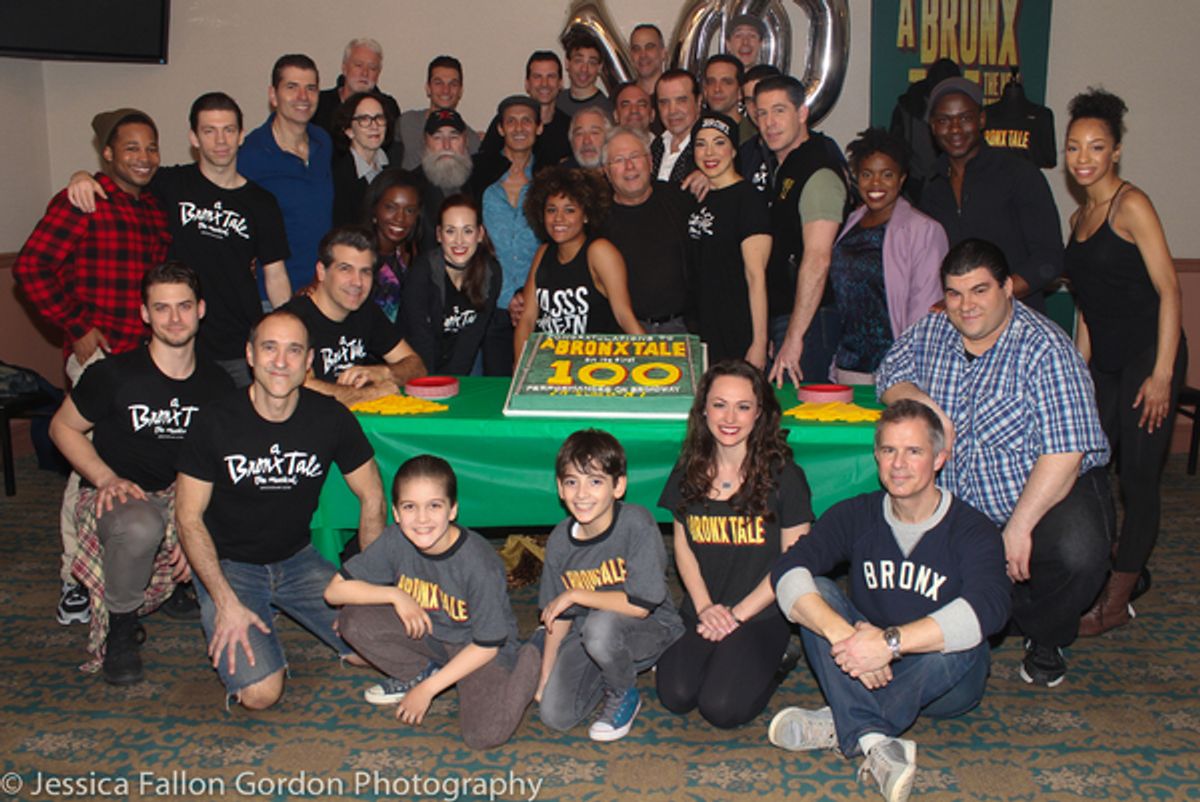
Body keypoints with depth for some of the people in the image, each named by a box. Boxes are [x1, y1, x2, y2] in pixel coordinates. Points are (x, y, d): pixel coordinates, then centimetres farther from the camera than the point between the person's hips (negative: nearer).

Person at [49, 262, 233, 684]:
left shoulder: (217, 384, -1)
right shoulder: (114, 375, -11)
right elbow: (63, 427, 2)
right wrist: (107, 479, -14)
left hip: (183, 497, 4)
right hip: (116, 495, -4)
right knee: (140, 526, -39)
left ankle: (186, 585, 11)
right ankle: (119, 629, -11)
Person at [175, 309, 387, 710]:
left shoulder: (331, 418, -10)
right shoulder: (217, 423, -15)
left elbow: (371, 497, 0)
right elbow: (189, 517, -10)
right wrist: (226, 602, -18)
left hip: (297, 559, 3)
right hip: (229, 566, -3)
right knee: (261, 693, -20)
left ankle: (281, 611, 15)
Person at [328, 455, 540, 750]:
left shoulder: (480, 564, -29)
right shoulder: (395, 541, -16)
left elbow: (487, 645, -20)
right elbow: (334, 590, -10)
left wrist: (427, 690, -17)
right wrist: (395, 595, -24)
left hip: (479, 651, -5)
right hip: (427, 634, 5)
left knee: (485, 735, -29)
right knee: (353, 619, -17)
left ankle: (526, 664, 0)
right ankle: (423, 671, 4)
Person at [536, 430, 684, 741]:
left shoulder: (637, 524, -23)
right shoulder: (560, 540, -6)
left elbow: (640, 605, -27)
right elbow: (558, 615, 5)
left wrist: (576, 594, -19)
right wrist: (545, 678, 4)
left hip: (651, 631, -5)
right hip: (586, 634, 5)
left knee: (601, 626, -36)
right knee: (554, 714, -11)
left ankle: (623, 695, -4)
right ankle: (616, 671, 17)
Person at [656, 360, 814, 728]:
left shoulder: (784, 476, -9)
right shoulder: (688, 473, 3)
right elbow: (683, 546, 9)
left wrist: (737, 613, -11)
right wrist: (705, 607, -5)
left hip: (761, 615, -3)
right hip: (700, 612, 4)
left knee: (721, 708, -19)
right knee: (675, 696, -16)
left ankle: (768, 666, 12)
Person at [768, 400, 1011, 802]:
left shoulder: (972, 529, -13)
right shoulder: (856, 515, -4)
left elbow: (988, 610, -33)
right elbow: (787, 572, -20)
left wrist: (891, 643, -43)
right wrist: (841, 633, -38)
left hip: (944, 683, -2)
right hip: (865, 673, 2)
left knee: (960, 641, -33)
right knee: (816, 594, -21)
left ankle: (841, 727, -25)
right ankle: (875, 742, -36)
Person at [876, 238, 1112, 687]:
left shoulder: (1045, 348, -15)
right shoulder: (930, 333, 2)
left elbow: (1064, 453, -20)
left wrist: (1019, 527, -25)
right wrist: (926, 405, -17)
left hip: (1050, 492, -4)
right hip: (958, 504, 5)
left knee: (1077, 554, -33)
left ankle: (1046, 639, 4)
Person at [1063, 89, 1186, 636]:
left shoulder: (1131, 205, -8)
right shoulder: (1080, 218, 14)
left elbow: (1169, 289, -13)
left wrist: (1162, 373, -17)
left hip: (1148, 355, -7)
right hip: (1104, 362, 7)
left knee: (1138, 475, -2)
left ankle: (1116, 601, 7)